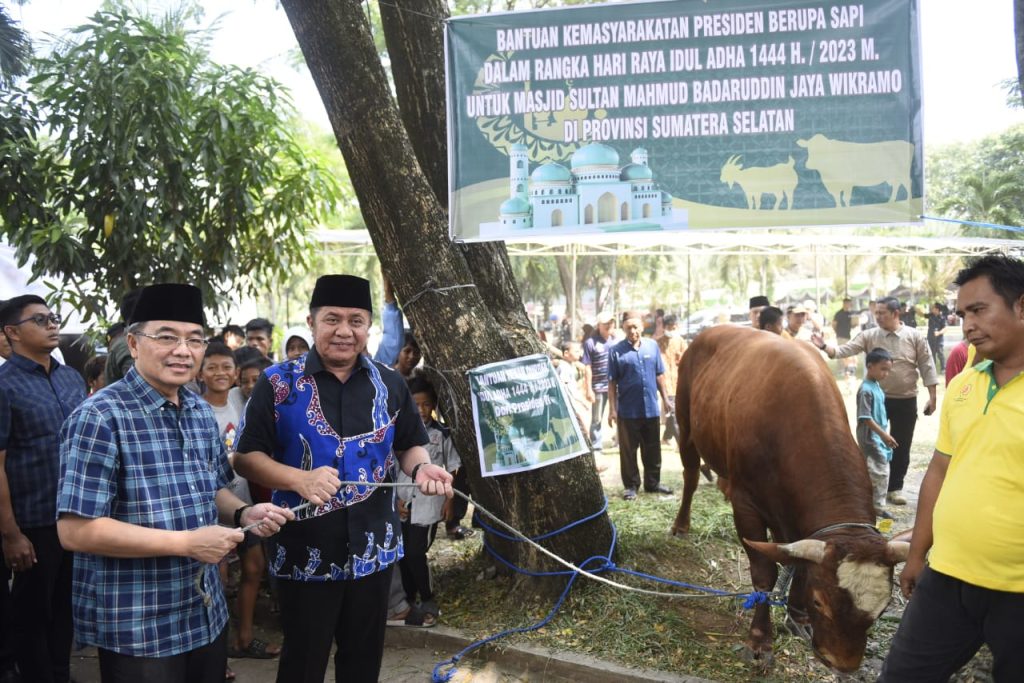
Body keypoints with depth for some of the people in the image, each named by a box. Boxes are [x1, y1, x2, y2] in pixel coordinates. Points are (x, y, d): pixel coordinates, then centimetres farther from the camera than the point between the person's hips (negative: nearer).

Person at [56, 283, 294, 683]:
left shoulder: (201, 412, 7)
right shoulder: (100, 418, -17)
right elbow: (75, 530, -22)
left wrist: (243, 513, -4)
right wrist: (187, 542, -22)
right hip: (135, 629, -7)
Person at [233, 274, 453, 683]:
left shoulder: (390, 384, 1)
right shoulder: (278, 383, -8)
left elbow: (409, 446, 11)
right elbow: (246, 457, -7)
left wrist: (421, 467, -12)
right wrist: (299, 479, -25)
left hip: (373, 549, 3)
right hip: (305, 553, -3)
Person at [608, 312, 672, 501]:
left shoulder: (652, 346, 5)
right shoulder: (616, 351, -5)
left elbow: (659, 375, 11)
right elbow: (612, 382, -5)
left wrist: (665, 398, 9)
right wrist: (612, 409, -7)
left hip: (651, 408, 3)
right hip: (628, 411, -3)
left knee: (653, 449, 13)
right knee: (628, 451, 5)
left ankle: (653, 483, 26)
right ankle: (630, 485, 15)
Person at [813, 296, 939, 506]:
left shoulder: (915, 336, -3)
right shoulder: (869, 336, -2)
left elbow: (926, 367, -1)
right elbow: (845, 350, -13)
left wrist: (932, 398, -3)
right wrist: (824, 346, -31)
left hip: (906, 401, 0)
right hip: (877, 399, 0)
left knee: (901, 448, 8)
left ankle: (895, 488, 22)